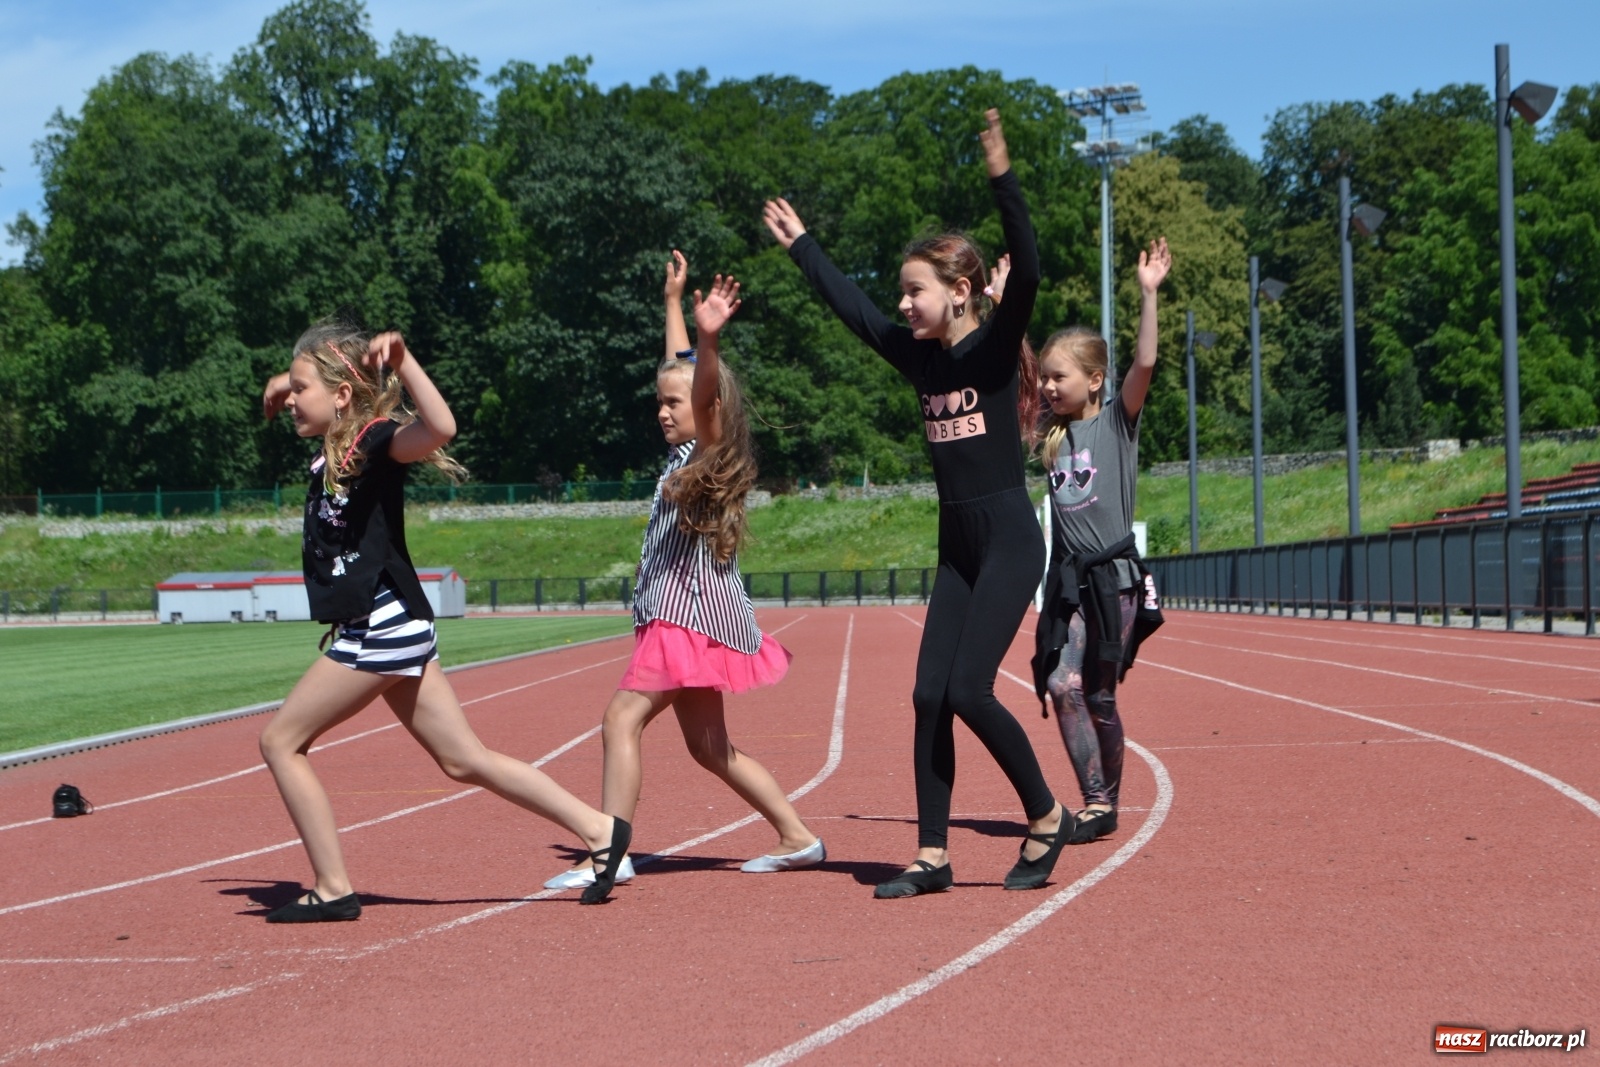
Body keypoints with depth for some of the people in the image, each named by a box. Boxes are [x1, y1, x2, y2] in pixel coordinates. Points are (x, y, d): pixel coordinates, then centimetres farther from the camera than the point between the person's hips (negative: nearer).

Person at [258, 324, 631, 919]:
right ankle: (598, 830, 11)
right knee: (464, 761, 10)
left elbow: (441, 428, -35)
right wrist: (292, 383, 23)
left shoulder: (375, 440, -13)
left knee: (281, 740, -2)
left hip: (384, 628, -10)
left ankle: (333, 889, 2)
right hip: (390, 629, 10)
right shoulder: (335, 446, 13)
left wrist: (401, 361, -37)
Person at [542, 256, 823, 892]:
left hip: (691, 609, -10)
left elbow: (706, 394, -30)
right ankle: (798, 838, 17)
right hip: (683, 610, 10)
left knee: (623, 718, -16)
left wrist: (707, 341, -47)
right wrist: (673, 300, 35)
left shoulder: (710, 453, -8)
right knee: (708, 746, 13)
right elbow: (679, 370, 29)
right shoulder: (687, 455, 15)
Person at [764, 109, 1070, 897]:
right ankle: (932, 857, 6)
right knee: (930, 697, 1)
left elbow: (1026, 272, -26)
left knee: (968, 691, -13)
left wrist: (1002, 179, -34)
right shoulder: (919, 356, 8)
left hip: (1009, 541, -7)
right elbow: (851, 307, 21)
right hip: (956, 545, 7)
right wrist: (800, 245, 29)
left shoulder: (995, 346, -10)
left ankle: (1046, 817, 6)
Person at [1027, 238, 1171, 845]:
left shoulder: (1118, 420, 0)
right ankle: (1096, 803, -6)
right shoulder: (1051, 431, 12)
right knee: (1062, 686, -10)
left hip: (1114, 576, -4)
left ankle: (1107, 800, 13)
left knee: (1099, 694, -2)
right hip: (1067, 578, 4)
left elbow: (1145, 363, -15)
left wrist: (1148, 294, -20)